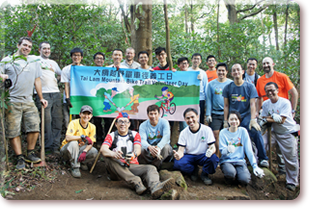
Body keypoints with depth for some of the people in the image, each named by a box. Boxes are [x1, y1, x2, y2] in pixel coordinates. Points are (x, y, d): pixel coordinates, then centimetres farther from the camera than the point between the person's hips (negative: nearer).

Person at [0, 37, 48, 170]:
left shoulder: (34, 61, 16)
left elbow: (37, 80, 17)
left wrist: (41, 98, 14)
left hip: (28, 101, 3)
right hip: (12, 102, -2)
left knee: (34, 127, -4)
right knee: (13, 131, -2)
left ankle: (30, 154, 13)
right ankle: (20, 158, 7)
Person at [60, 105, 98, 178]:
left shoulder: (92, 127, -4)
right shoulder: (74, 123, -17)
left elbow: (91, 143, -11)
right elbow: (68, 138, -33)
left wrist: (84, 152, -31)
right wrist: (83, 137, -38)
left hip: (79, 150, 3)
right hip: (67, 150, -3)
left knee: (94, 152, -24)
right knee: (73, 143, -36)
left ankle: (82, 162, 5)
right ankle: (75, 167, -23)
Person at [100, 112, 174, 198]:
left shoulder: (135, 134, 14)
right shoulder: (111, 136, 9)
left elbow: (138, 149, -6)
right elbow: (103, 149, -11)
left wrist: (134, 154, -34)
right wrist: (113, 153, -37)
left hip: (132, 166, 1)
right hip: (116, 168, -1)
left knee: (151, 168, -24)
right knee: (108, 157, -31)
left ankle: (155, 187, -59)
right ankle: (136, 183, -41)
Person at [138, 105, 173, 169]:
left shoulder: (164, 122, -7)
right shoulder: (143, 125, -4)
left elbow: (166, 136, -23)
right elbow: (142, 140, -19)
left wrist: (158, 147, -43)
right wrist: (149, 147, -44)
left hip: (161, 147, 0)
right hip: (149, 149, 1)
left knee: (166, 147, -35)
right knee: (141, 149, -31)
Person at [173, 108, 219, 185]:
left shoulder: (206, 130, -9)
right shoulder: (183, 133, -5)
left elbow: (212, 147, -11)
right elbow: (181, 149, -9)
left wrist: (211, 151, -37)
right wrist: (178, 154, -35)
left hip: (203, 156, -1)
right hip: (189, 156, 1)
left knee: (214, 158, -33)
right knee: (178, 163, -30)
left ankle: (204, 174, 0)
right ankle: (194, 170, 5)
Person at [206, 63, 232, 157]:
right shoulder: (211, 84, 7)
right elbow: (209, 100, 7)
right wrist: (208, 114, 0)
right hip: (215, 114, 0)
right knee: (215, 135, -4)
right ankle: (216, 157, 9)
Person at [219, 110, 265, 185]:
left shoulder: (243, 131, 2)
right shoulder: (223, 132, -2)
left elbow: (249, 150, 1)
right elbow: (222, 150, -7)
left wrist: (255, 166, -4)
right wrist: (228, 150, -31)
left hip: (240, 160, 1)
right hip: (226, 160, -1)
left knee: (244, 180, -26)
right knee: (230, 173, -34)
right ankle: (229, 176, 2)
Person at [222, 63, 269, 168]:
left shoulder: (250, 87, 4)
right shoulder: (228, 88, 6)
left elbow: (252, 104, -3)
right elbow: (226, 106, 8)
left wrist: (253, 120, -13)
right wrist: (225, 121, 4)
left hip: (246, 116, -1)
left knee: (256, 132, -23)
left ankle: (263, 159, -8)